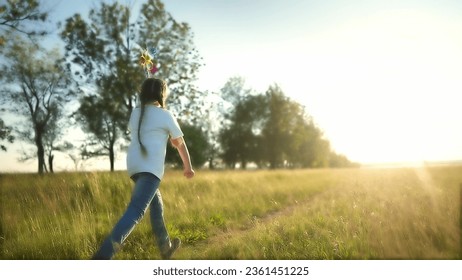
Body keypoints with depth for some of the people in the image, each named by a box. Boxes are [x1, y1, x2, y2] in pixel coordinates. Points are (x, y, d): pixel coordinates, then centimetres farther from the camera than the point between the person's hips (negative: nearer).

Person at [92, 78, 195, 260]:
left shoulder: (135, 113, 17)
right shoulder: (166, 115, 3)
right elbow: (180, 144, 12)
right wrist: (188, 166, 25)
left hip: (133, 165, 7)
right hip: (151, 167, -7)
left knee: (156, 203, 23)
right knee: (136, 211, -17)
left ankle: (165, 247, 35)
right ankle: (102, 257, -31)